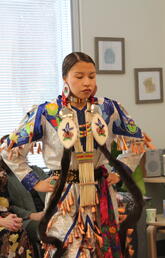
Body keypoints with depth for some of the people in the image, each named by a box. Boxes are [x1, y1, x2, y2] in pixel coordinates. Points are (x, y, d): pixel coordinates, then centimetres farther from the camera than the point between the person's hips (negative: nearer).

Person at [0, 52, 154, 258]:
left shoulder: (108, 109, 1)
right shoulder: (46, 113, -7)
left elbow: (137, 141, 16)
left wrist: (120, 172, 7)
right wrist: (35, 183, -2)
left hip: (101, 193, 3)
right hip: (63, 195, -3)